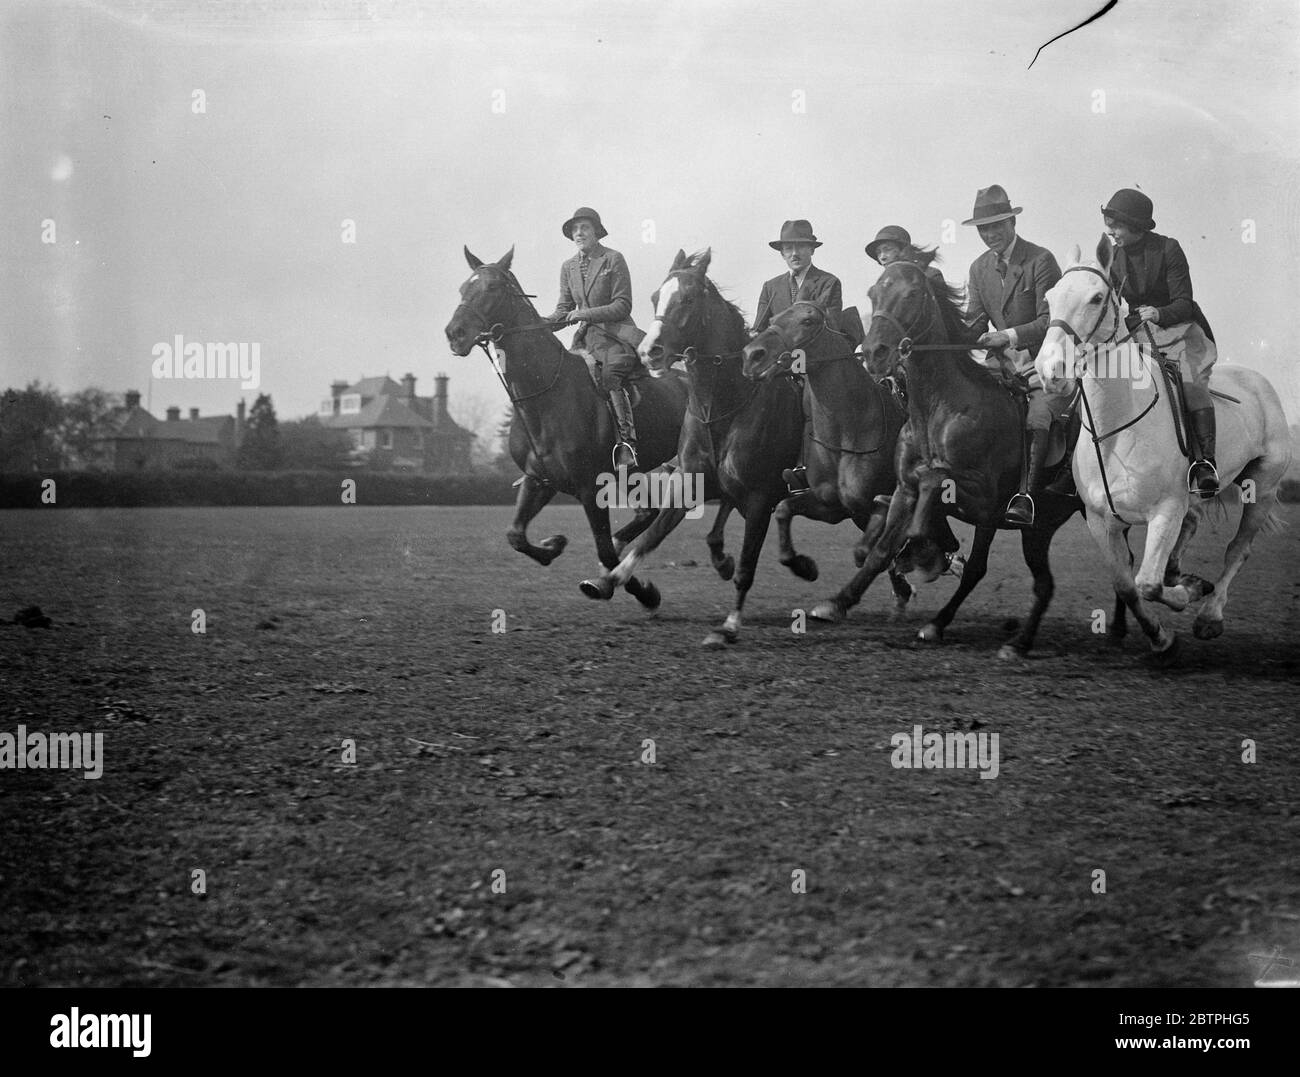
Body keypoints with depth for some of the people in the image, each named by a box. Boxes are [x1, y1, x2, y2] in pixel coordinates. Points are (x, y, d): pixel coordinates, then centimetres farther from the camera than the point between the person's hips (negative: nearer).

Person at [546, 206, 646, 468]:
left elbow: (623, 306, -7)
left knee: (610, 375, -32)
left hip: (618, 336, -6)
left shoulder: (614, 260, -2)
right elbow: (564, 309, 16)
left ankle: (627, 444, -38)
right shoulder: (568, 267, 14)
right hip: (587, 337, 6)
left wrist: (585, 314, -17)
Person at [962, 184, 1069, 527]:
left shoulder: (1040, 260, -9)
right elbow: (974, 324, 9)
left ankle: (1026, 498, -30)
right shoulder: (979, 268, 11)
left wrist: (1010, 336, -27)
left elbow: (1051, 322, -14)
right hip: (1005, 364, 7)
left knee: (1036, 419, -28)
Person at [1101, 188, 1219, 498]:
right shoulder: (1113, 259, 5)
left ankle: (1206, 461, -34)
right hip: (1137, 334, 5)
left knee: (1190, 382, -30)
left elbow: (1183, 304, -11)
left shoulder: (1168, 249, -8)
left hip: (1180, 330, -5)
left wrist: (1159, 313, -31)